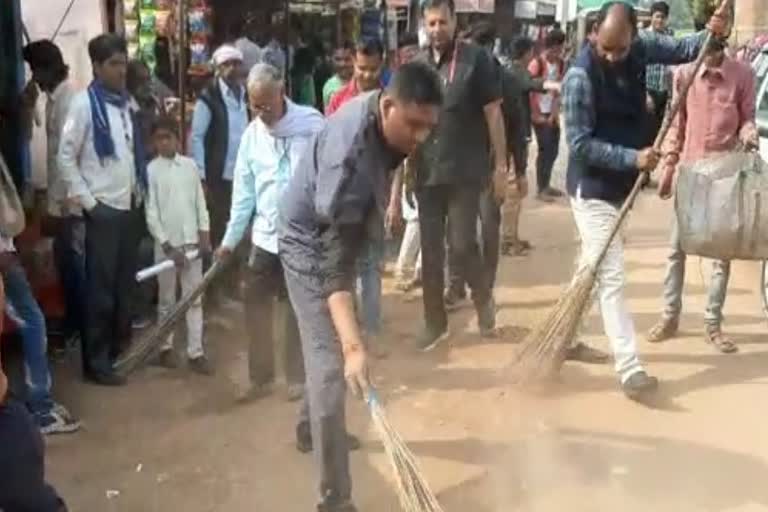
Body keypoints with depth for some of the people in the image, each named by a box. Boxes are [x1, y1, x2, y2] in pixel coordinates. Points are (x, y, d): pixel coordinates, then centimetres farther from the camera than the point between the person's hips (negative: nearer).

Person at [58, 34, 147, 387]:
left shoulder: (126, 102, 9)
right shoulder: (84, 103, -9)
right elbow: (65, 157, -9)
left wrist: (141, 189, 7)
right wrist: (85, 199, -11)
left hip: (131, 205, 6)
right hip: (103, 208, -6)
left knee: (125, 283, 13)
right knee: (101, 287, 1)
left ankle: (121, 348, 27)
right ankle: (97, 362, 10)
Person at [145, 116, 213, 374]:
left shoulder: (190, 165, 4)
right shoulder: (151, 170, -5)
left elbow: (200, 201, 8)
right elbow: (151, 213, -7)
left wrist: (204, 233, -1)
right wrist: (167, 245, -12)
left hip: (192, 241, 3)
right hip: (166, 243, -2)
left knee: (195, 298, 4)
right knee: (167, 299, 9)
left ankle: (196, 352, 8)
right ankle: (166, 347, 23)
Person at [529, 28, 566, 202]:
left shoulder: (561, 64, 6)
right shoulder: (537, 63, -13)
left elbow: (559, 90, 4)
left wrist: (555, 113, -6)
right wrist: (536, 115, -12)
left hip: (553, 114, 6)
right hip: (540, 114, -6)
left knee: (553, 150, 10)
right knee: (545, 150, -5)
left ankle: (546, 185, 24)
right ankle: (540, 189, 6)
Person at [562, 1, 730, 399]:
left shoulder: (639, 49, -2)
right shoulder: (580, 76, -22)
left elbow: (681, 49, 9)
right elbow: (580, 143, -23)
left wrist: (711, 36, -13)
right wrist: (632, 157, -28)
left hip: (621, 183, 8)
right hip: (592, 187, -8)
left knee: (593, 268, 18)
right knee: (610, 276, -9)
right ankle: (630, 369, -8)